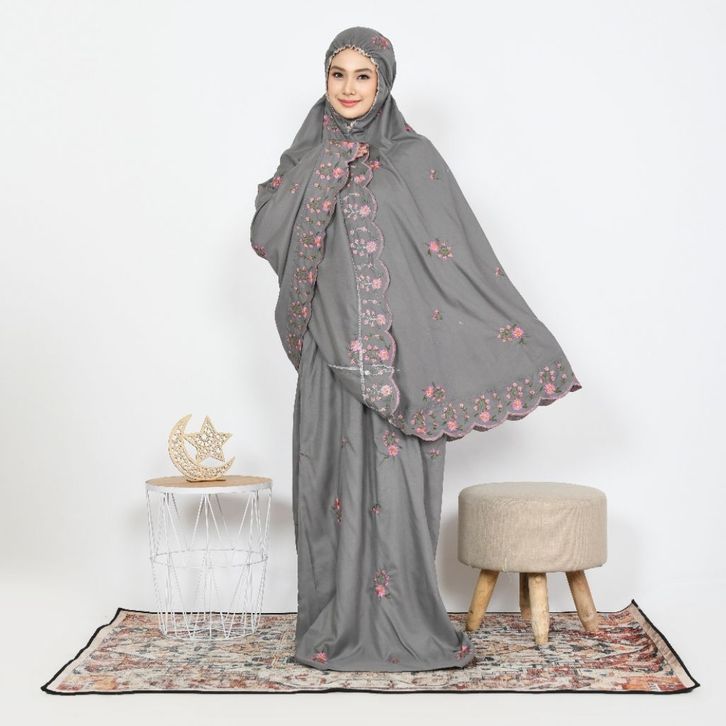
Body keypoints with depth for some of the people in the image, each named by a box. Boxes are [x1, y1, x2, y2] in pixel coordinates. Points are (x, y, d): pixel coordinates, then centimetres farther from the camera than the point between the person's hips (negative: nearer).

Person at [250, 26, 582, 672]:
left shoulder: (415, 158, 3)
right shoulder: (308, 155, 11)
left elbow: (468, 255, -1)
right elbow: (265, 235, -3)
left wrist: (527, 344, -4)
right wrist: (327, 167, -9)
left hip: (400, 354, -2)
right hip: (331, 356, 2)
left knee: (396, 485, -2)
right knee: (334, 481, 5)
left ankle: (405, 627, 10)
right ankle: (336, 624, 17)